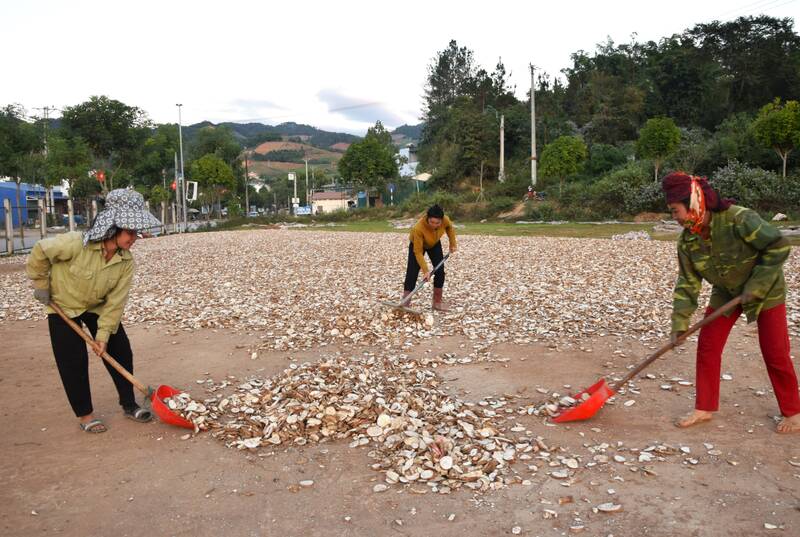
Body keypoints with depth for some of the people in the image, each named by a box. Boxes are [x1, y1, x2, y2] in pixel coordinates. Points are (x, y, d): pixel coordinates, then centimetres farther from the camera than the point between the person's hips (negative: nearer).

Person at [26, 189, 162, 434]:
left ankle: (129, 404, 14)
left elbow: (115, 301, -18)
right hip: (63, 306, -4)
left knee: (121, 351, 0)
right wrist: (41, 286, -9)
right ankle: (84, 414, 13)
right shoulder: (77, 244, -34)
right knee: (73, 362, -2)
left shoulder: (126, 261, -21)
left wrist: (104, 333, -19)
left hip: (98, 307, 4)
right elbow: (39, 253, -18)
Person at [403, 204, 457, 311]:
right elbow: (418, 252, -35)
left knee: (440, 271, -4)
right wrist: (425, 271, -37)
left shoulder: (445, 220, -32)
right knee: (412, 274, -11)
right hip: (417, 244, -4)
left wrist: (452, 243, -5)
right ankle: (405, 304, -8)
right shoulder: (419, 228, -43)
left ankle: (437, 301, 9)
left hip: (435, 244, 4)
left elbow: (450, 228, -3)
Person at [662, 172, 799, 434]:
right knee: (707, 346, -1)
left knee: (775, 353, 0)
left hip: (766, 290, -5)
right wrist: (680, 322, -14)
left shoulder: (739, 219, -31)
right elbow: (687, 283, -8)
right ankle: (705, 408, 12)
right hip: (725, 293, 5)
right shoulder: (687, 241, -14)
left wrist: (755, 288, -24)